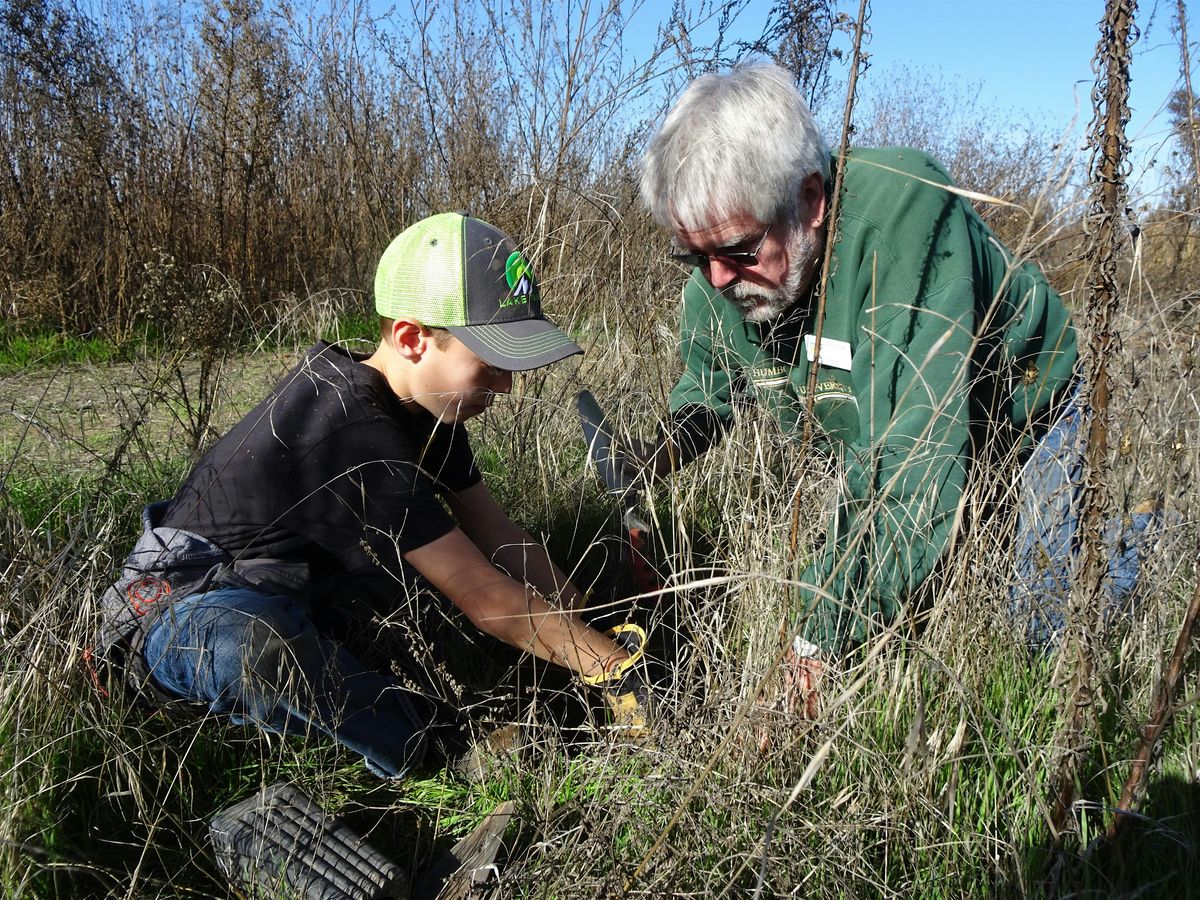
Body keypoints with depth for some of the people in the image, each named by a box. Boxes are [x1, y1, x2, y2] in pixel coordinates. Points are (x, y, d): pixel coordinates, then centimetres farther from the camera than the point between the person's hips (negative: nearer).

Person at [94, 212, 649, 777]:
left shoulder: (424, 406, -4)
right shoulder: (349, 437, -32)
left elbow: (502, 541, -1)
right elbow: (485, 599, -29)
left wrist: (596, 633, -6)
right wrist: (616, 668, -22)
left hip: (296, 591, 9)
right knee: (258, 645, -42)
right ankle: (450, 748, -20)